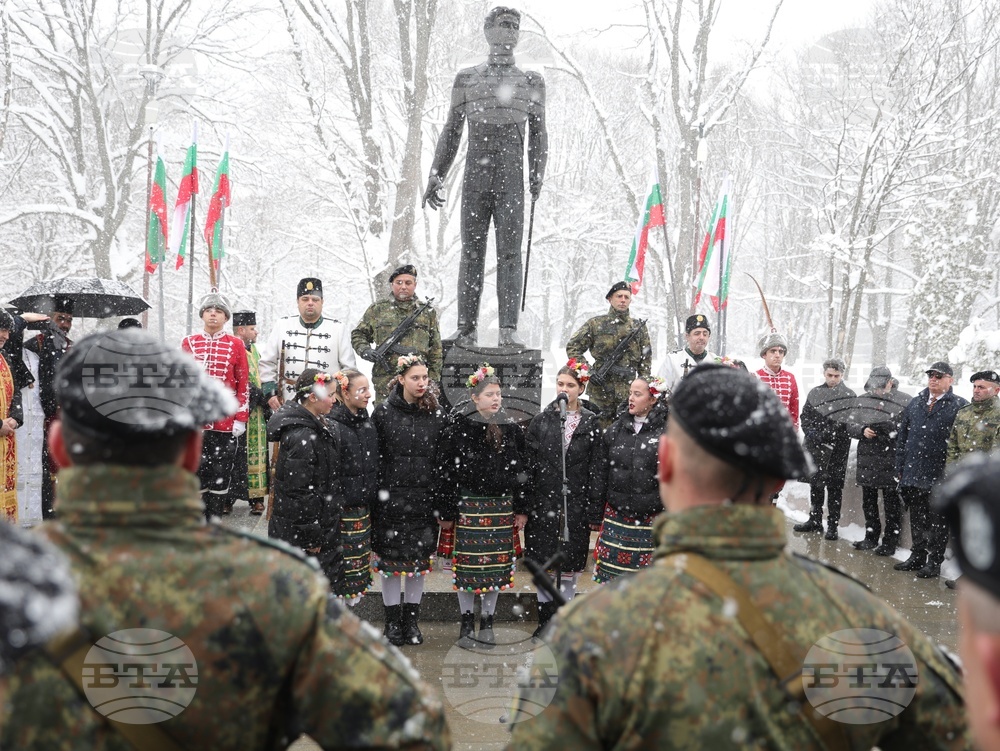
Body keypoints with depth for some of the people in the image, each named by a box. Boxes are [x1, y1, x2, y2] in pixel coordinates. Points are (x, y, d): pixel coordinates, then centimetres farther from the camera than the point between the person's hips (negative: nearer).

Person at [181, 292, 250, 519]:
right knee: (197, 468, 4)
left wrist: (241, 418, -3)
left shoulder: (236, 344, 3)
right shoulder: (188, 342, 7)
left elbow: (244, 384, 2)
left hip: (226, 421, -1)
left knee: (221, 471, 3)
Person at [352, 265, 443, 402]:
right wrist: (365, 351, -4)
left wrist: (434, 380, 6)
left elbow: (436, 351, 13)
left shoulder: (428, 313, 13)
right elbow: (358, 334, 17)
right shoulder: (377, 309, 11)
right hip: (385, 383, -1)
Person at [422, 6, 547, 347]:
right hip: (475, 180, 1)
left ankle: (508, 330, -10)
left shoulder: (531, 81, 11)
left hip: (511, 182, -1)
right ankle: (466, 329, 6)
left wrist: (537, 175, 2)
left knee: (510, 253, -8)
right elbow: (451, 133, 14)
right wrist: (435, 178, 8)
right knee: (471, 253, 2)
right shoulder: (467, 79, 12)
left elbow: (538, 134, 14)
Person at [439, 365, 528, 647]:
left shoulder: (512, 430, 6)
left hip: (502, 507, 3)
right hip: (469, 506, -3)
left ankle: (487, 622, 21)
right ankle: (467, 622, 17)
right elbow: (448, 473, -6)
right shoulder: (459, 429, -5)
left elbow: (521, 472, 9)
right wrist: (447, 513, -7)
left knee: (497, 565, 7)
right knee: (468, 563, 2)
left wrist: (521, 509, 6)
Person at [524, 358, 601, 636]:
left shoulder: (591, 423, 4)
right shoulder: (541, 420, 4)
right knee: (543, 560, 5)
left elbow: (594, 466, 2)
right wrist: (527, 503, -3)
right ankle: (545, 617, 17)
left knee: (571, 561, 4)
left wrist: (592, 503, -4)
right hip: (544, 500, 1)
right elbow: (529, 462, 2)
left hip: (575, 502, 0)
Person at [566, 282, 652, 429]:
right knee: (600, 429, 1)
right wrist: (588, 371, -6)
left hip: (629, 390, 2)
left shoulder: (639, 328, 12)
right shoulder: (596, 324, 5)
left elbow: (645, 361, 13)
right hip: (600, 388, -2)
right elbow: (572, 347, 4)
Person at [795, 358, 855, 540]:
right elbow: (805, 416, 12)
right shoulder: (815, 393, 10)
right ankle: (815, 520, 26)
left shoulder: (850, 396, -2)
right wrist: (812, 433, -5)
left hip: (838, 450, -4)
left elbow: (850, 424, -9)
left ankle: (833, 525, 10)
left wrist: (825, 435, -15)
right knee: (815, 485, 13)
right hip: (815, 448, 4)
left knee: (834, 487, 2)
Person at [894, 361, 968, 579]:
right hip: (912, 475, 5)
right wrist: (900, 467, 10)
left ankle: (934, 562, 17)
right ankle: (917, 556, 28)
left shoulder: (960, 406, -4)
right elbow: (902, 436, 15)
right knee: (917, 519, 15)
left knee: (937, 522, 6)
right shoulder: (915, 403, 12)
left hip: (940, 478, -5)